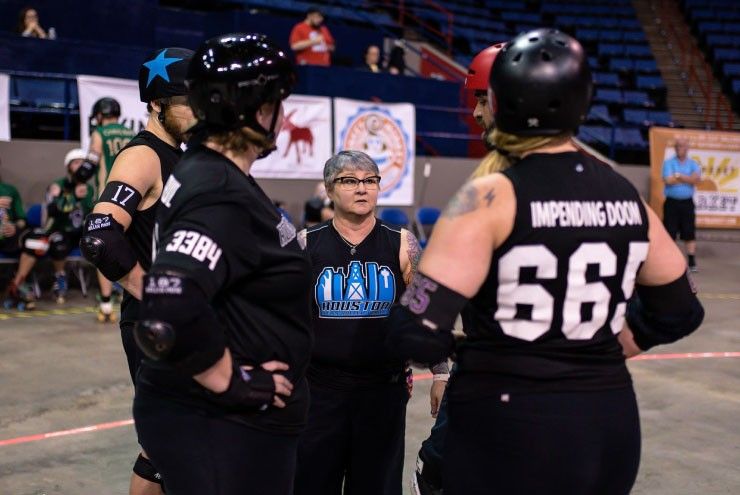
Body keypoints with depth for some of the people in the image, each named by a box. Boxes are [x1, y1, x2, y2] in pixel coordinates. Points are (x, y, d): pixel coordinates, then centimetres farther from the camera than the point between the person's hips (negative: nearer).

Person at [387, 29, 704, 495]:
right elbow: (679, 312, 16)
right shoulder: (627, 196, 2)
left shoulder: (492, 197, -14)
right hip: (611, 423, 5)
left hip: (508, 428, -5)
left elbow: (419, 332, -20)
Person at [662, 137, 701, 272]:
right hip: (671, 203, -2)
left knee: (690, 233, 3)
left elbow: (697, 180, -12)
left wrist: (679, 176, -16)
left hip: (687, 203, 2)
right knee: (669, 233, 0)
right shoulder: (668, 163, 0)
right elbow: (668, 181, -15)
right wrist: (688, 179, -7)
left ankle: (692, 262, 10)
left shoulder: (693, 164, 6)